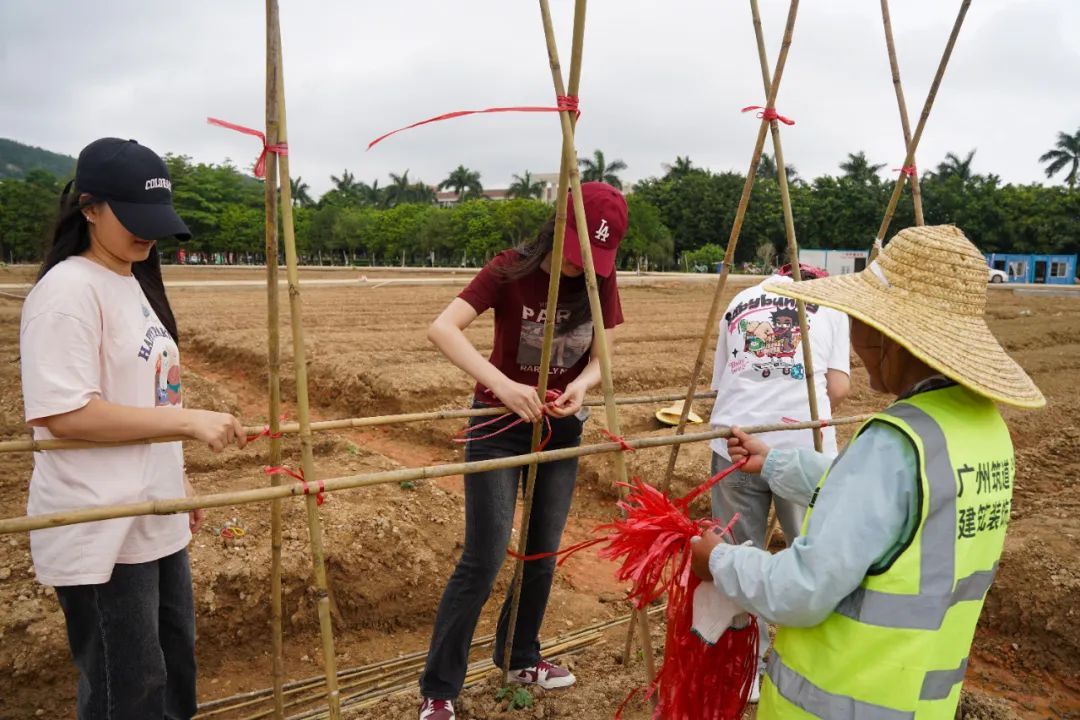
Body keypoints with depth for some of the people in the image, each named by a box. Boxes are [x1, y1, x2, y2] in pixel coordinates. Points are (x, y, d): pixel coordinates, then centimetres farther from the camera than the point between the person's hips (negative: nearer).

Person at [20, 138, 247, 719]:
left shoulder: (137, 285, 11)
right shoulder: (69, 290, -17)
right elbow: (66, 414, -23)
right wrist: (190, 421, -26)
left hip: (157, 520, 9)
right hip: (99, 534, -9)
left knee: (175, 669, 21)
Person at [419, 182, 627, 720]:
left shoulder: (599, 283, -6)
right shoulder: (510, 270, -18)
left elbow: (599, 359, -2)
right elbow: (442, 328, -28)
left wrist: (581, 385, -25)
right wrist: (501, 384, -40)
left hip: (561, 428, 5)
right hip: (500, 426, -4)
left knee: (543, 553, 14)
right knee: (483, 560, -7)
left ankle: (519, 658, 36)